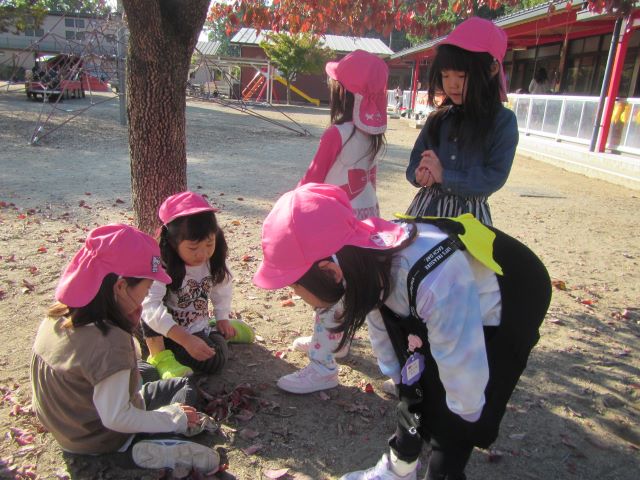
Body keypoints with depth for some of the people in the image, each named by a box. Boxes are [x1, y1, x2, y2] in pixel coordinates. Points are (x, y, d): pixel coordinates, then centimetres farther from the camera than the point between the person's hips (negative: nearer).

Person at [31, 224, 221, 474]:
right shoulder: (110, 343, -35)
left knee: (146, 372, 24)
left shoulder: (56, 316, -12)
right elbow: (117, 419, -29)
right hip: (101, 439, -7)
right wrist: (176, 417, -18)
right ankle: (156, 447, -13)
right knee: (186, 387, 6)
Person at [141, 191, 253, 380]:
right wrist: (187, 340, -46)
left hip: (196, 328, 5)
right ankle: (160, 355, -14)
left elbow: (222, 286, 9)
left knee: (214, 362, -17)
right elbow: (150, 306, -41)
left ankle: (213, 331, 17)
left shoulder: (214, 261, -12)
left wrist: (222, 318, 7)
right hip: (162, 332, -5)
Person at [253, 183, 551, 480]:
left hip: (510, 307, -5)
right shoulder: (367, 258, -22)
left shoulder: (435, 282, -47)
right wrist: (404, 385, 9)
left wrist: (465, 414, -10)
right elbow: (381, 329, -3)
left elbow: (464, 372, -30)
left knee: (453, 423, -7)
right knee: (416, 387, 9)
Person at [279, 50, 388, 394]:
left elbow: (312, 180, -12)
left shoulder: (337, 134, -19)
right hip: (366, 217, 8)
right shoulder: (373, 134, 4)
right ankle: (331, 340, 40)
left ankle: (323, 367, 7)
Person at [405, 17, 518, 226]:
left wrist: (443, 175, -17)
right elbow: (415, 164, 6)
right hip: (427, 208, 3)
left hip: (468, 215, -3)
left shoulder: (503, 120, -8)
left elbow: (494, 177, -15)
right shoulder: (438, 118, 3)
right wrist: (420, 175, -17)